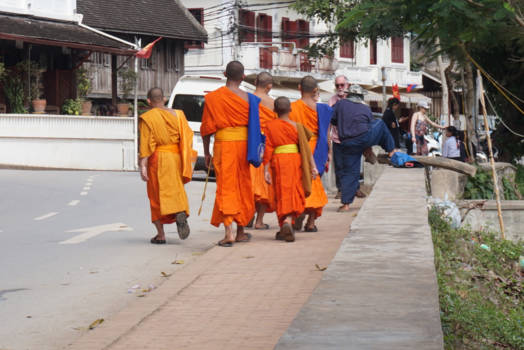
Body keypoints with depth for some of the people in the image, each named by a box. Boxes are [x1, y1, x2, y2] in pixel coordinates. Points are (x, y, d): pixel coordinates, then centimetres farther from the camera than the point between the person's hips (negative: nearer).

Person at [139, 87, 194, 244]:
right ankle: (181, 213, -19)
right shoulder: (177, 115, 5)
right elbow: (187, 138, 3)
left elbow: (146, 145, -14)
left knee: (157, 195, 6)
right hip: (176, 159, 3)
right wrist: (187, 162, 8)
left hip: (157, 160, -3)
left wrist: (143, 166, -14)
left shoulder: (147, 118, -7)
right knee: (175, 191, 13)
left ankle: (161, 235, 4)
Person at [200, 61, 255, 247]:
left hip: (223, 145, -1)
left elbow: (207, 128, 0)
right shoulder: (247, 98, 0)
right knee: (242, 187, 14)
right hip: (243, 144, 1)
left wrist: (206, 152, 10)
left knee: (225, 188, -2)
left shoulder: (212, 97, -2)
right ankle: (241, 231, 25)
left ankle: (229, 232, -16)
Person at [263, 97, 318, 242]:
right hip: (294, 160, 0)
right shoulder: (296, 126, 1)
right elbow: (306, 148, -2)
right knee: (294, 195, 5)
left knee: (281, 195, 11)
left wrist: (266, 170, -2)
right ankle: (288, 221, -19)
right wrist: (313, 166, -1)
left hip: (278, 161, 1)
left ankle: (284, 229, 11)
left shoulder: (270, 126, 0)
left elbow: (268, 149, -3)